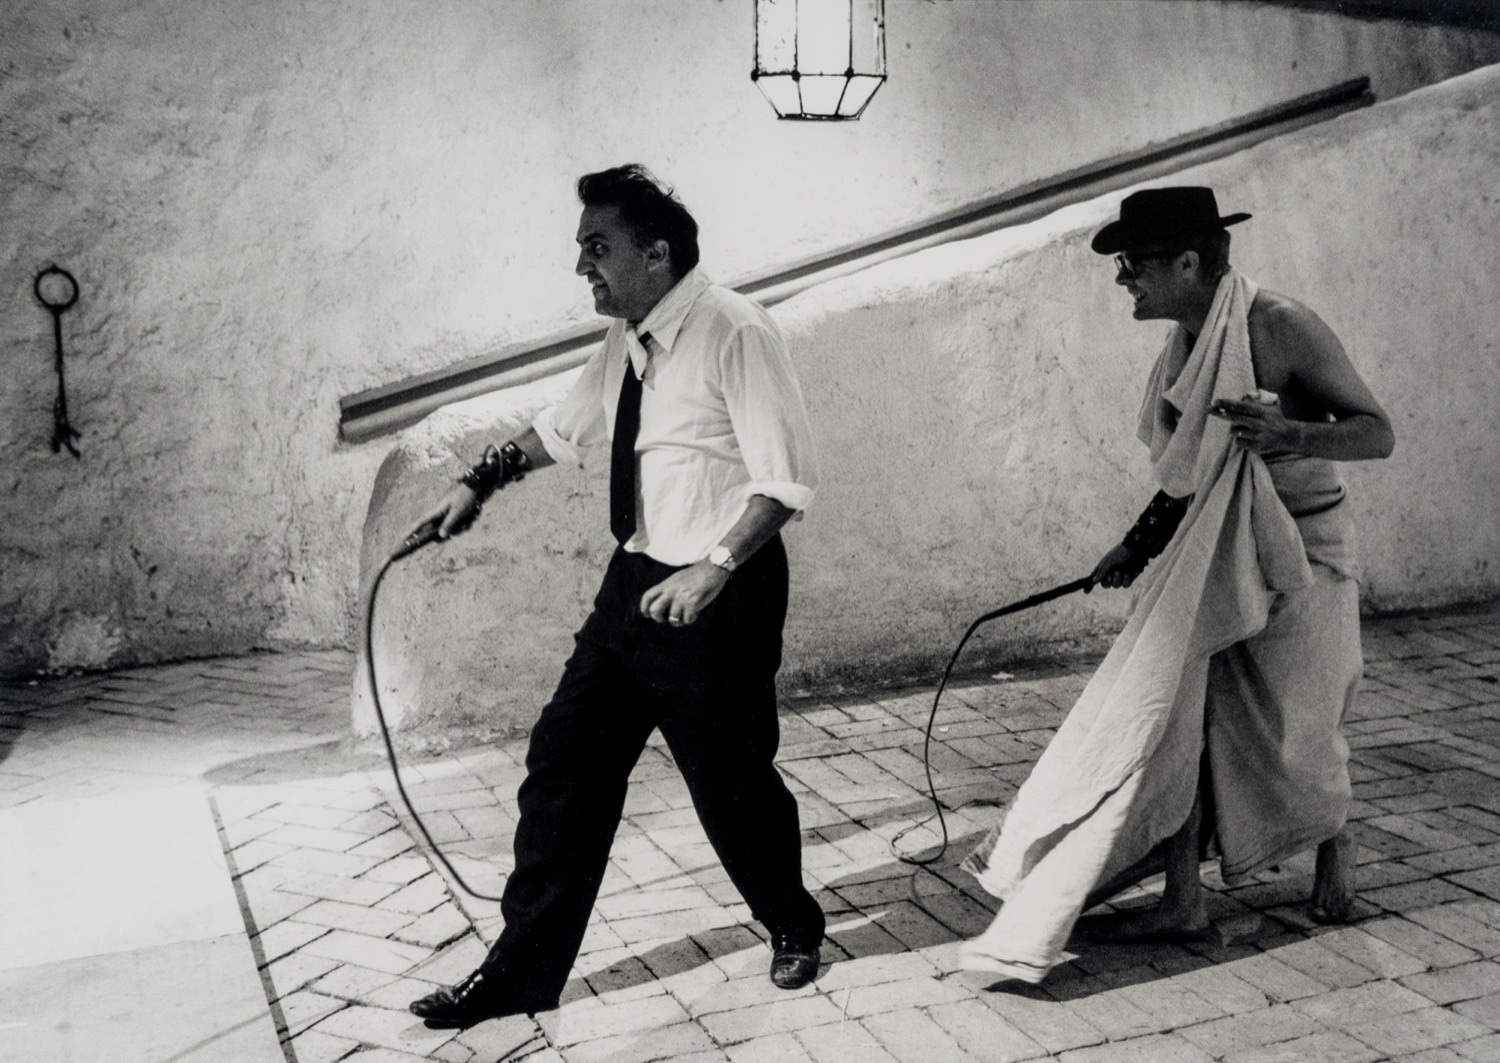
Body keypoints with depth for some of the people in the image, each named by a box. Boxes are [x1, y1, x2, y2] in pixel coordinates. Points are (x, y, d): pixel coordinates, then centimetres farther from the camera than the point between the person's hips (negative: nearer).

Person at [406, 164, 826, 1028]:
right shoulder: (627, 344, 7)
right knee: (565, 767, 8)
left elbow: (790, 477, -22)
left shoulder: (735, 334, -17)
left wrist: (716, 567, -30)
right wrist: (481, 483, 21)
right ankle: (523, 973, 20)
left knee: (731, 781, 7)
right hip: (636, 584, 8)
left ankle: (794, 927, 37)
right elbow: (566, 427, 24)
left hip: (718, 595, -8)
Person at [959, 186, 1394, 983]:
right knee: (1175, 714, 2)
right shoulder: (1185, 344, 5)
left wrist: (1292, 434, -33)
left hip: (1295, 557, -7)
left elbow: (1376, 432, -15)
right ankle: (1182, 904, 13)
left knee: (1292, 733, 7)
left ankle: (1334, 846, 39)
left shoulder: (1282, 328, -17)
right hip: (1208, 556, 7)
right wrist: (1139, 545, 10)